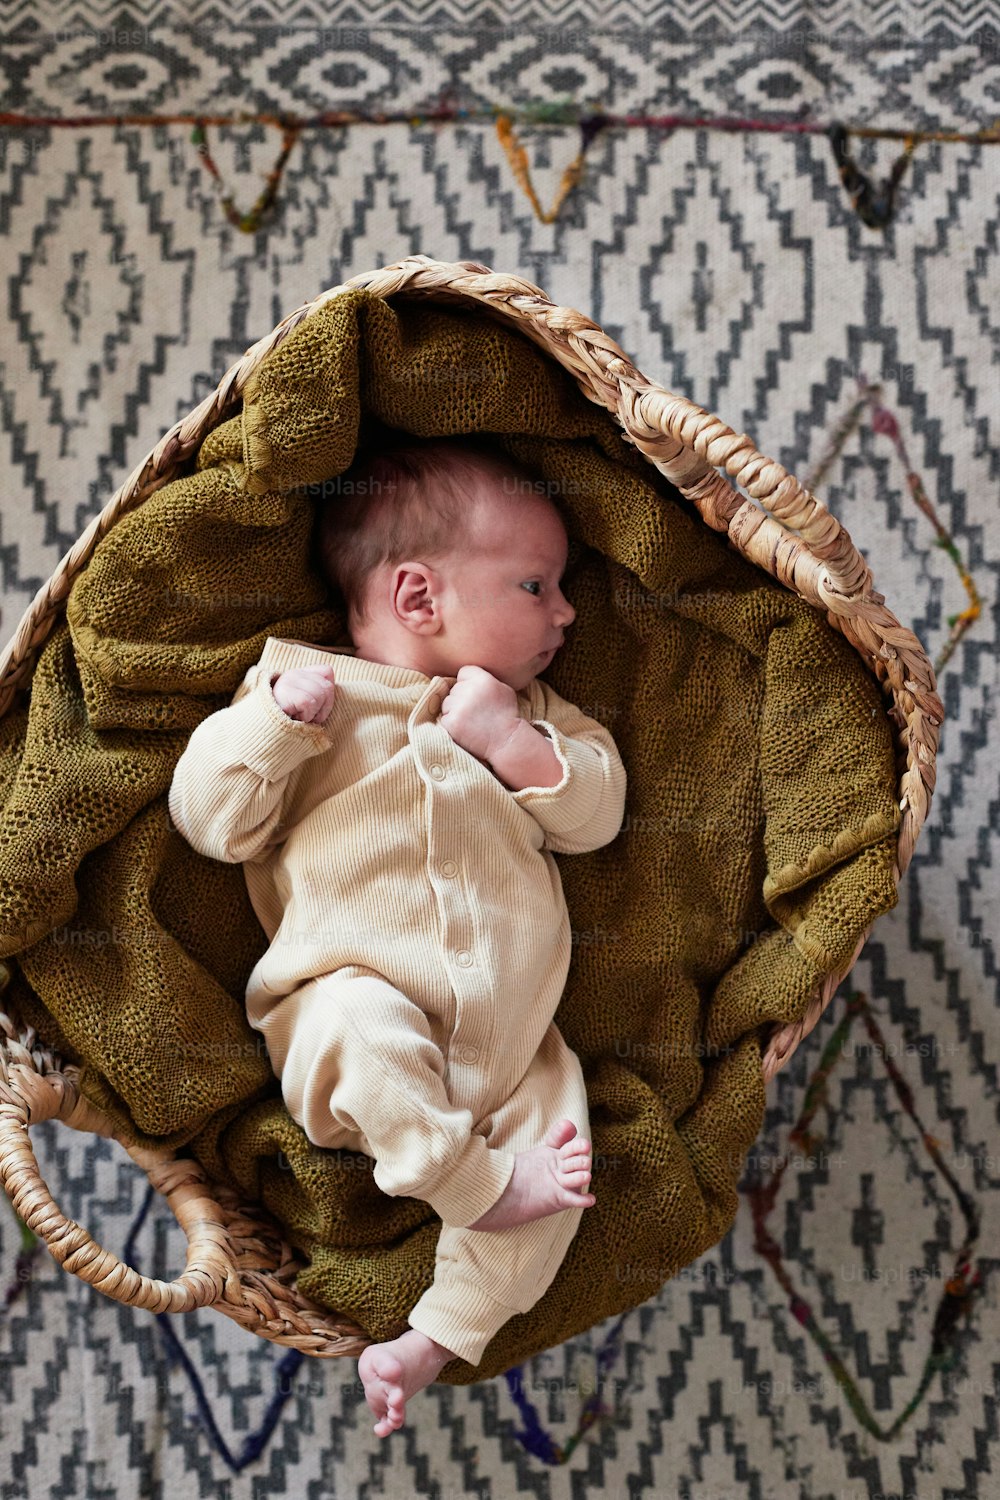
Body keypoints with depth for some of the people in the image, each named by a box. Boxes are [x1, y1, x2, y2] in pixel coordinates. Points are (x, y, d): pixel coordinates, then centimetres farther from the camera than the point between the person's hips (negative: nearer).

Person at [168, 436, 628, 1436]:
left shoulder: (528, 708, 16)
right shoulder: (302, 686, 3)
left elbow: (597, 812, 7)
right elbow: (214, 822, -1)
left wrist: (514, 739, -8)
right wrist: (274, 718, -16)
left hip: (510, 1035, 5)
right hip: (352, 1002, -4)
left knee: (562, 1153, -15)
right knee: (360, 1023, -37)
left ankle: (435, 1340, -6)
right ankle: (475, 1185, -20)